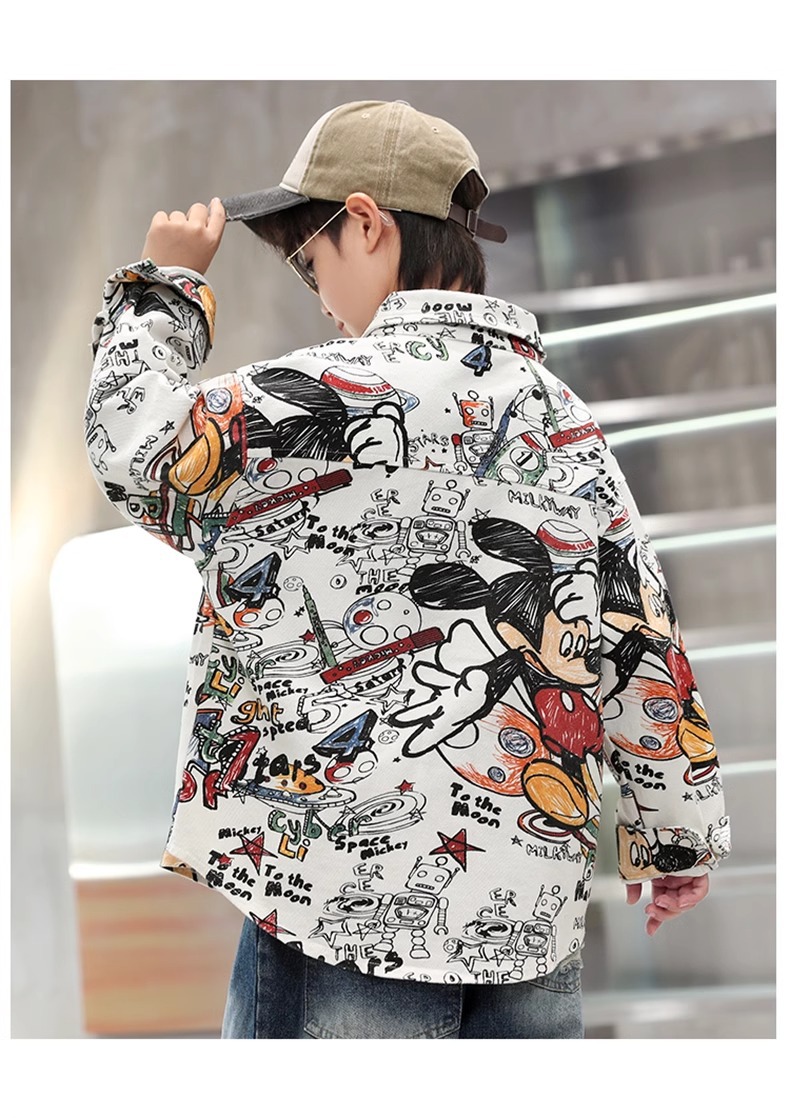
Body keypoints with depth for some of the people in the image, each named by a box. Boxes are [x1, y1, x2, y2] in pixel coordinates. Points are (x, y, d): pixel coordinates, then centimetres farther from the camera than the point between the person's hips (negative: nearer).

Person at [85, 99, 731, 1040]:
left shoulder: (356, 389, -12)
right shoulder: (566, 421, 10)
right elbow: (643, 636, 13)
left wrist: (163, 285, 13)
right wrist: (678, 835, 23)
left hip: (356, 886, -7)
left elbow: (139, 448, -3)